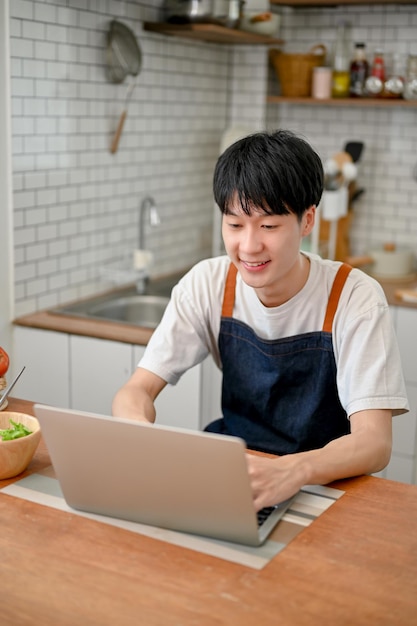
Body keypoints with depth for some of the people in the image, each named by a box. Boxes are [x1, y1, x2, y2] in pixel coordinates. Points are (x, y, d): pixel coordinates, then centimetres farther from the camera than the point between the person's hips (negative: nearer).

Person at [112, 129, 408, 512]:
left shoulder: (354, 297, -17)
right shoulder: (208, 284, -6)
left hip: (328, 479, -2)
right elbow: (137, 390, -8)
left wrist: (291, 471, -45)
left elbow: (374, 442, -23)